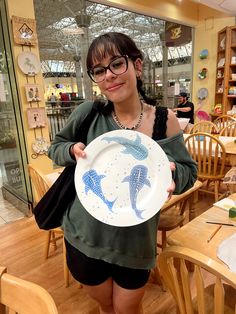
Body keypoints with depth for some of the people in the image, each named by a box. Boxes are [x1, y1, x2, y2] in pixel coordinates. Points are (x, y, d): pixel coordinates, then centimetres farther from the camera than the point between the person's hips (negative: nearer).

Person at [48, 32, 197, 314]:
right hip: (85, 235, 1)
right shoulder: (89, 113, -11)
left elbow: (189, 172, -4)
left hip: (136, 240, 0)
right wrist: (73, 150, -19)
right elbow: (56, 147, 3)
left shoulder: (164, 120, -11)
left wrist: (172, 172, -26)